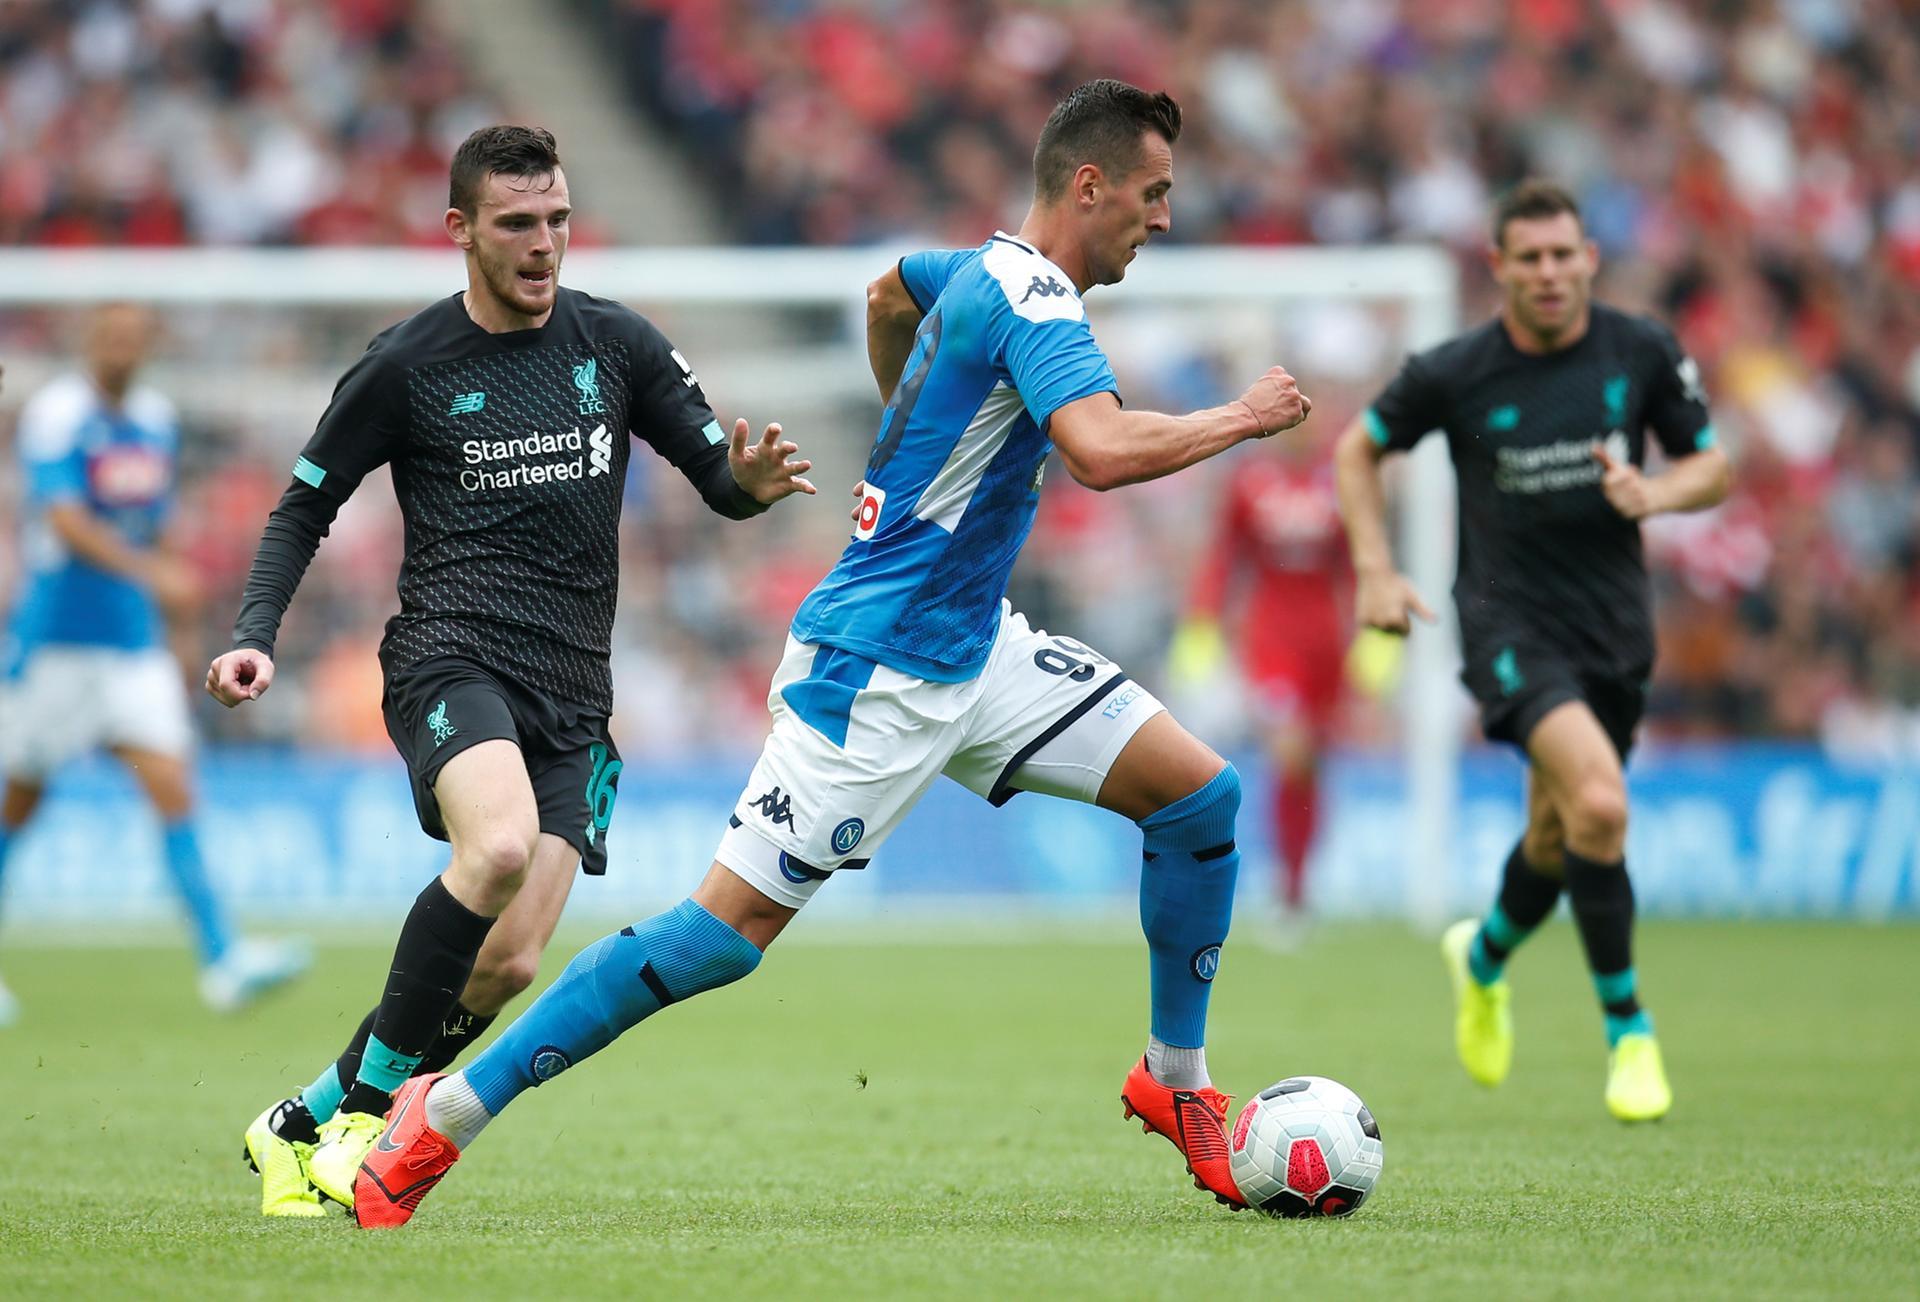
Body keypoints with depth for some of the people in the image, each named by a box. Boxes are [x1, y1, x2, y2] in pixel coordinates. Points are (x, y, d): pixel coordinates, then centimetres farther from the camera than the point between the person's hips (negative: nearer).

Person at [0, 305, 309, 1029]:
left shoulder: (157, 420, 8)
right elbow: (65, 521, -25)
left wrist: (172, 637, 20)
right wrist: (150, 571, -37)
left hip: (134, 643, 5)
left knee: (173, 788, -8)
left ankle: (223, 960, -15)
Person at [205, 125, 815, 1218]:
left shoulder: (618, 345, 8)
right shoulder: (405, 367, 1)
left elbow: (718, 478, 12)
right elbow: (305, 508, 10)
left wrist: (753, 482, -13)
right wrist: (257, 636, -5)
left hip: (573, 694, 4)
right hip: (451, 658, -4)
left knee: (509, 964, -8)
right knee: (500, 848, -33)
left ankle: (302, 1126, 12)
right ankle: (366, 1108, -19)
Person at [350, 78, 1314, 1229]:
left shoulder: (987, 271, 10)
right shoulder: (1030, 297, -19)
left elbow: (887, 293, 33)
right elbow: (1104, 451, -36)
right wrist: (1241, 418, -20)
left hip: (975, 648, 10)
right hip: (879, 670, -10)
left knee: (1203, 796, 3)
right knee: (731, 928, -10)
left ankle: (1176, 1080, 20)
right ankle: (448, 1113, -2)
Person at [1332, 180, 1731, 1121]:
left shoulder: (1642, 353, -3)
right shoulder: (1453, 374, -8)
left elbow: (1711, 464, 7)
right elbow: (1358, 450, 9)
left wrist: (1653, 494, -14)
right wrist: (1374, 572, -1)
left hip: (1614, 620, 4)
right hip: (1509, 619, -4)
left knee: (1558, 839, 15)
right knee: (1599, 802, -25)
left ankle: (1484, 956, 49)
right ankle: (1626, 1029, -12)